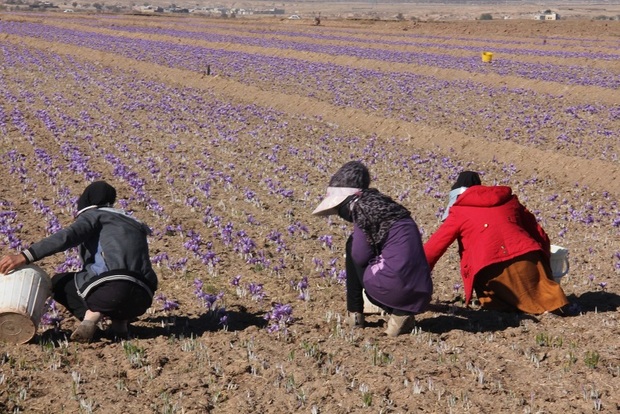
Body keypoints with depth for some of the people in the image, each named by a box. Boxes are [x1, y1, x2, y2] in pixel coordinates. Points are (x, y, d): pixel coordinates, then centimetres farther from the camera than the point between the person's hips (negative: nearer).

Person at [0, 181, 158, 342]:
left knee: (58, 282, 21)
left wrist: (24, 256, -13)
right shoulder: (134, 225, 33)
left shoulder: (94, 214, 14)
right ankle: (120, 319, 10)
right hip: (141, 301, 6)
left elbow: (67, 236, -6)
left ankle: (91, 312, -5)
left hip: (111, 289, -6)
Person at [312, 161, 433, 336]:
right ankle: (402, 312, 12)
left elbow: (361, 255, -8)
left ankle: (355, 314, 11)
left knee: (353, 247, 10)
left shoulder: (362, 206, -5)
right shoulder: (379, 202, 19)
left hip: (397, 286, -8)